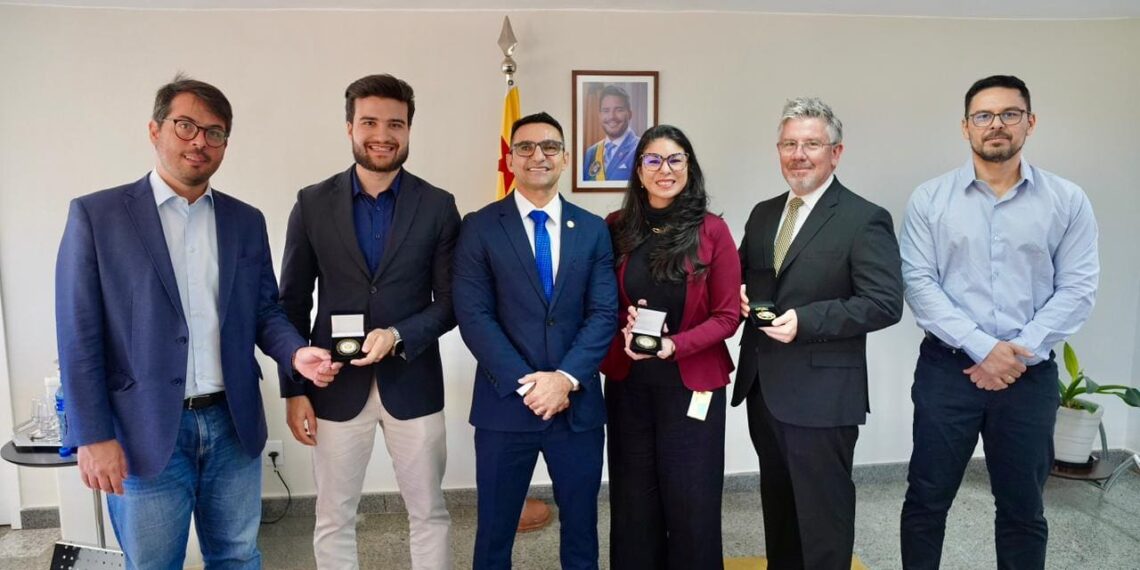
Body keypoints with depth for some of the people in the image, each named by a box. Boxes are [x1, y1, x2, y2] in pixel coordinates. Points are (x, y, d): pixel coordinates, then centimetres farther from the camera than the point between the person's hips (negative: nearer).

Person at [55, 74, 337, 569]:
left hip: (233, 424, 3)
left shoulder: (246, 221, 7)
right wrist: (93, 436, -9)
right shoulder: (96, 215, -4)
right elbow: (79, 336, -6)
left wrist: (295, 352, -11)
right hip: (145, 431, -3)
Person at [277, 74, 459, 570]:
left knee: (429, 514, 13)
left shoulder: (438, 206, -2)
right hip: (335, 385, 1)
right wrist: (294, 390, 0)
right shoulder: (313, 203, 0)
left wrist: (398, 336, -17)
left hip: (413, 384, 0)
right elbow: (292, 304, 3)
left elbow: (450, 302, -1)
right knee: (333, 520, 14)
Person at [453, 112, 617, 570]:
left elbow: (604, 314, -1)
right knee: (495, 531, 12)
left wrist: (566, 378, -15)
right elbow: (473, 316, -8)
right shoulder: (480, 227, -1)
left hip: (579, 404, 2)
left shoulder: (593, 229, 6)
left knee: (581, 529, 16)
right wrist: (526, 383, -15)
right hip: (505, 404, -2)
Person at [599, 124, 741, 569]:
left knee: (692, 504, 7)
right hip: (627, 383, 2)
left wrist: (674, 345, -19)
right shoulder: (615, 228, 0)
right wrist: (624, 325, -14)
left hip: (691, 384, -2)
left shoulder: (712, 231, -6)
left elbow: (728, 315, -5)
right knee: (633, 503, 11)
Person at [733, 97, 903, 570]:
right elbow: (744, 276, 20)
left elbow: (886, 303, -17)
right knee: (777, 503, 22)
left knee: (823, 510, 7)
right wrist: (738, 292, -3)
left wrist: (806, 321, -25)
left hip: (821, 393, -6)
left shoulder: (865, 220, -10)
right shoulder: (763, 214, 11)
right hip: (762, 386, 7)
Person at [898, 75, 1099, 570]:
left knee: (1023, 508, 14)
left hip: (1031, 376, 1)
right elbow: (918, 283, -7)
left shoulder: (1067, 201, 3)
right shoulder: (929, 199, -1)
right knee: (926, 499, 7)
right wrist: (982, 347, -15)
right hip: (946, 370, -1)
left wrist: (1019, 353, -12)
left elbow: (1077, 289, -2)